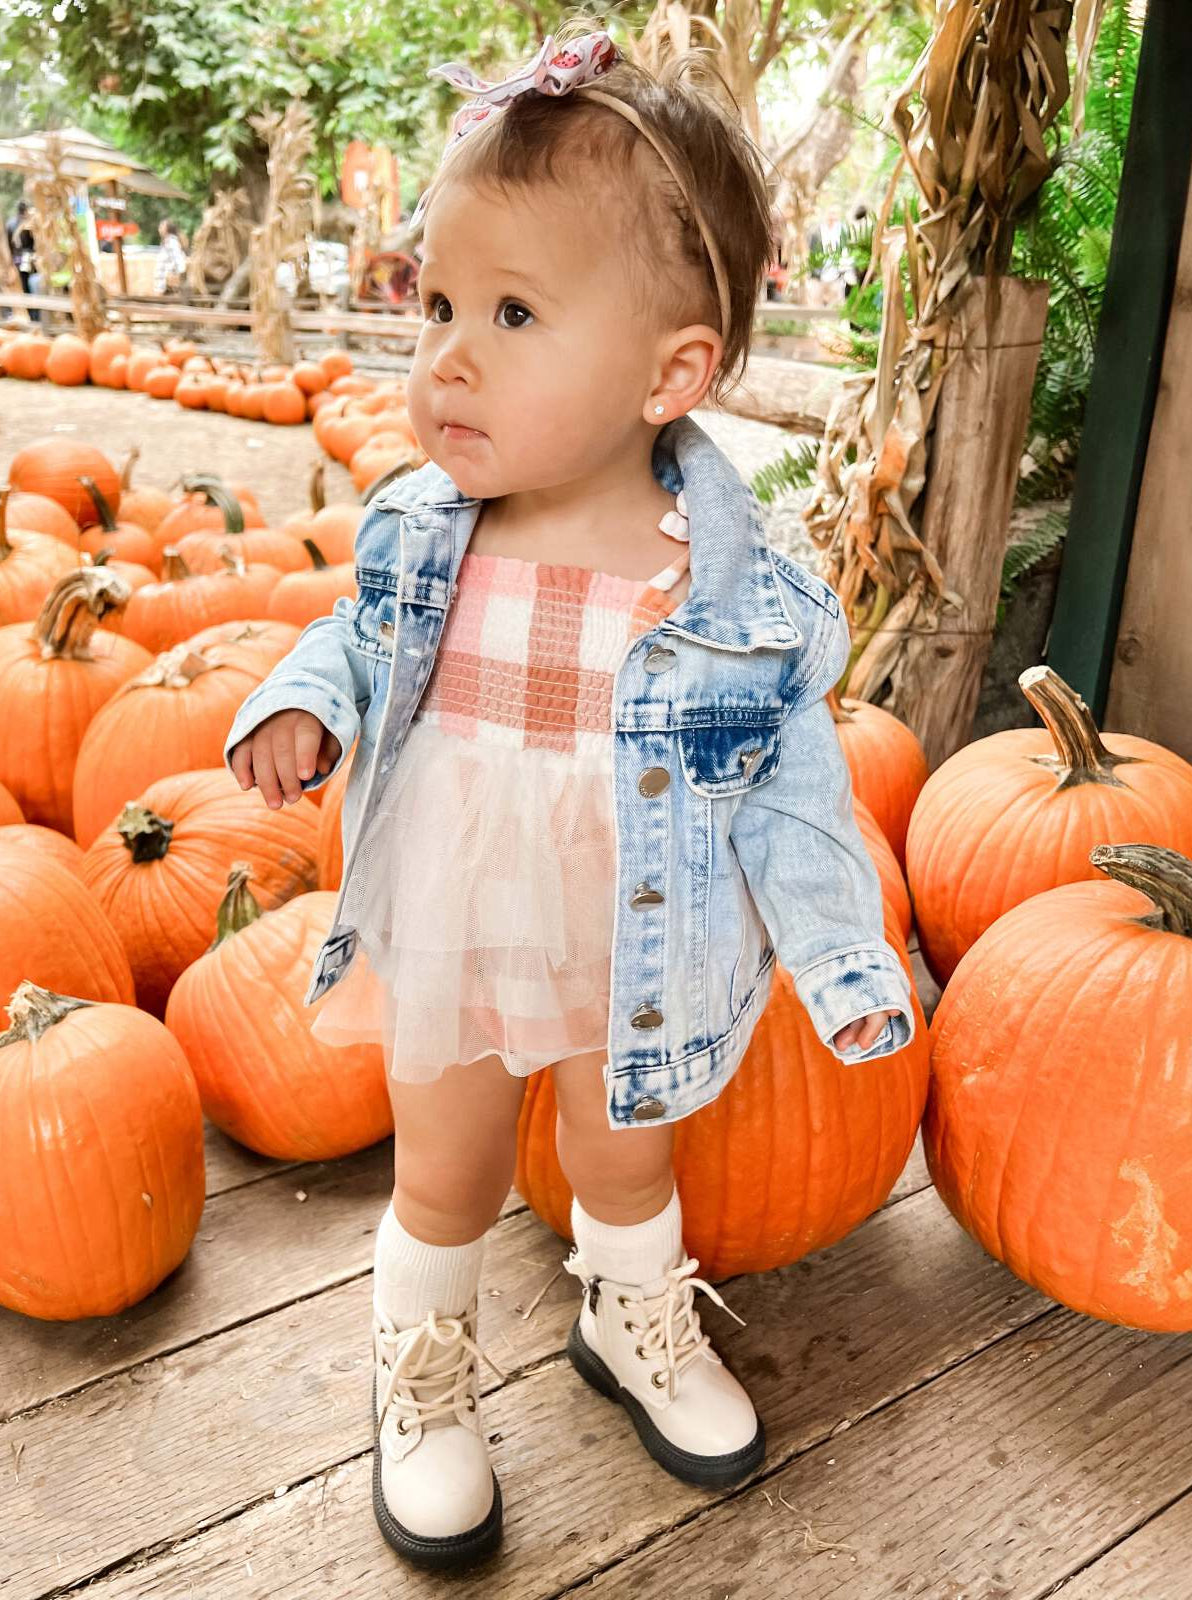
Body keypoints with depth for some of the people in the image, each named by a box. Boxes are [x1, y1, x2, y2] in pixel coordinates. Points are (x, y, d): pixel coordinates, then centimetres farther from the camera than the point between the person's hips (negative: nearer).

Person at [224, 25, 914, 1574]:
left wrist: (845, 953, -14)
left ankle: (635, 1324, 57)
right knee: (445, 1182, 21)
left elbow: (789, 790, -9)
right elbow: (364, 639, 5)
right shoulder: (418, 535, -14)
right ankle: (423, 1375, 49)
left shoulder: (746, 601, -21)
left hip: (636, 973, -1)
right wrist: (304, 699, -16)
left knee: (626, 1163, 25)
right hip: (443, 952, 1)